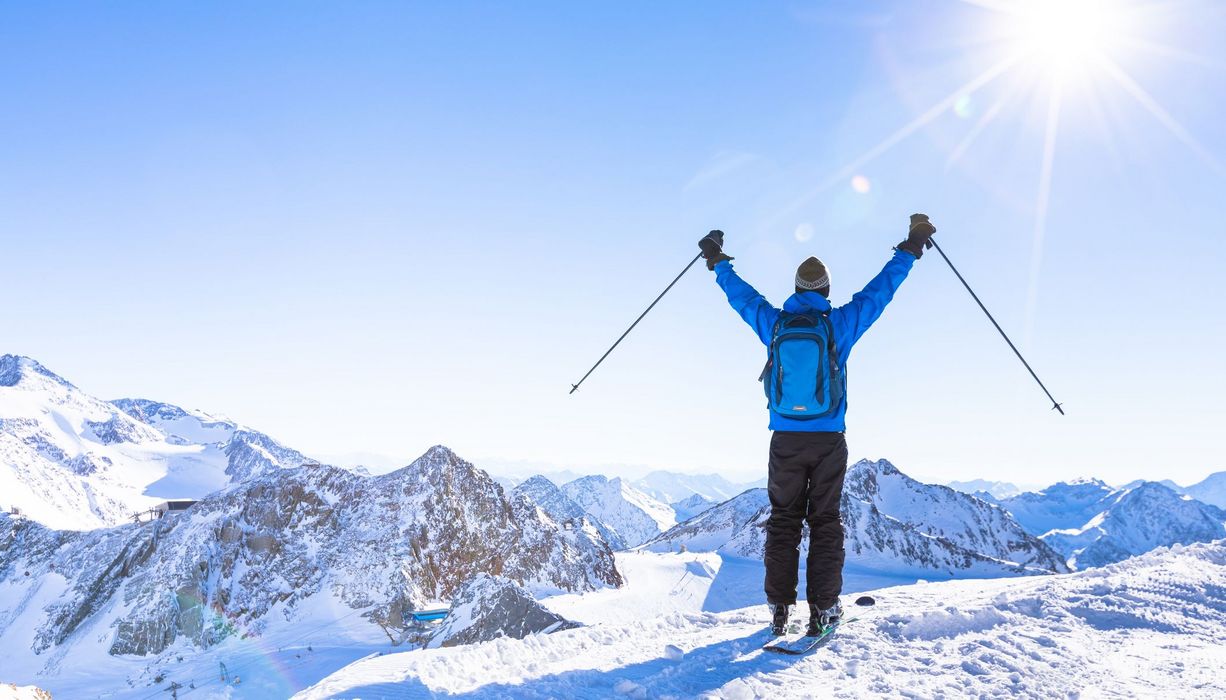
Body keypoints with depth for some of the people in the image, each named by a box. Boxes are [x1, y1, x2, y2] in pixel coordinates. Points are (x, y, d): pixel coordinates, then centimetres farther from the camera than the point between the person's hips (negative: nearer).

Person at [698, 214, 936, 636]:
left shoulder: (773, 323, 0)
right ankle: (823, 609, 5)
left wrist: (718, 261, 32)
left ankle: (779, 608, 7)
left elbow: (740, 294, 15)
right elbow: (881, 289, 5)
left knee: (783, 521, 8)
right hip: (828, 440, -1)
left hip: (785, 440, 1)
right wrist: (911, 248, 16)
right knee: (825, 522, 5)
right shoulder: (841, 323, -5)